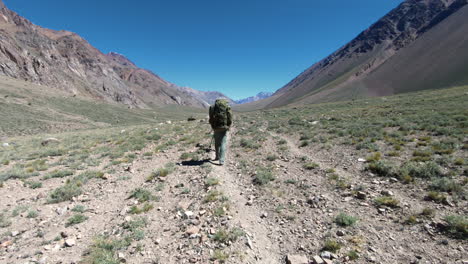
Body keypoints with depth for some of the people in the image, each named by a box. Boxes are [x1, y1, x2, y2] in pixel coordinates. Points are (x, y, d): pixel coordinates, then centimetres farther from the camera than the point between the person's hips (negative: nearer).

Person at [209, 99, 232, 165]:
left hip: (216, 128, 2)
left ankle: (217, 157, 31)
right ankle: (221, 160, -7)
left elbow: (211, 119, 6)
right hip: (224, 128, -2)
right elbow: (230, 119, -3)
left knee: (217, 143, 18)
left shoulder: (213, 107, 5)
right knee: (223, 144, 0)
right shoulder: (227, 107, -1)